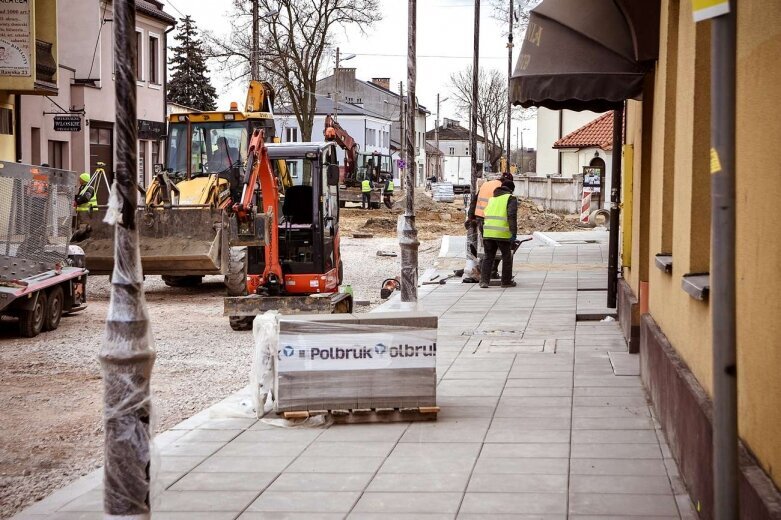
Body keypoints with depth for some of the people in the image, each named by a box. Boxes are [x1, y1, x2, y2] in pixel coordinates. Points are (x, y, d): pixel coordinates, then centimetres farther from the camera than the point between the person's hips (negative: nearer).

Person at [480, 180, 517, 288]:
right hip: (502, 234, -5)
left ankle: (484, 280, 1)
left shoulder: (492, 198, 21)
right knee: (507, 257, 11)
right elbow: (512, 216, -11)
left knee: (488, 257, 12)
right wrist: (514, 233, -13)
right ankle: (506, 281, 16)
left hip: (488, 233, 5)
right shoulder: (511, 199, 2)